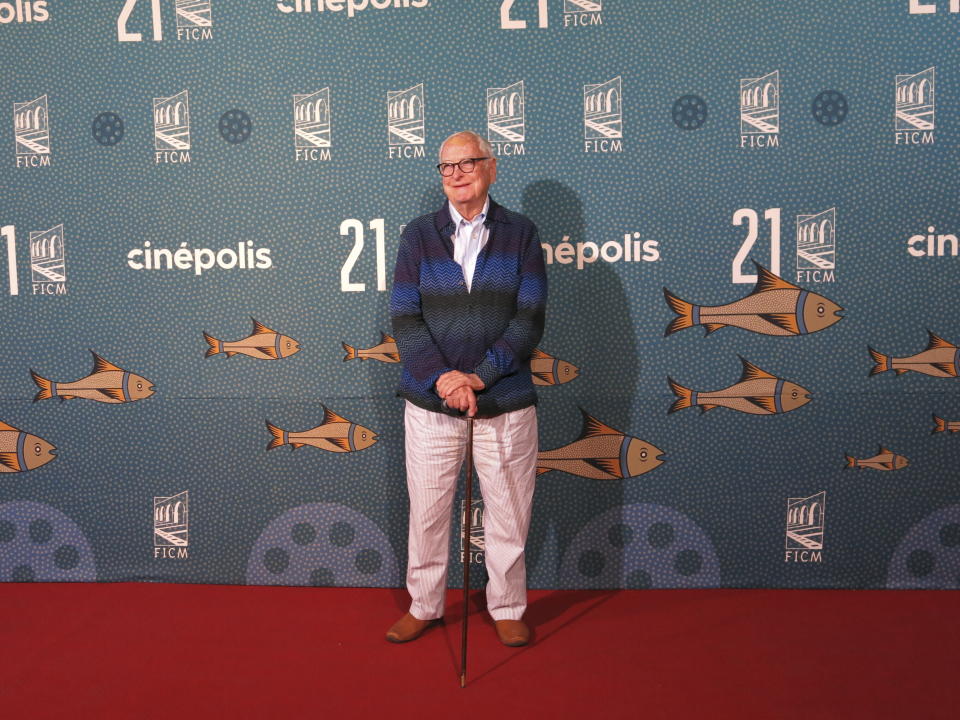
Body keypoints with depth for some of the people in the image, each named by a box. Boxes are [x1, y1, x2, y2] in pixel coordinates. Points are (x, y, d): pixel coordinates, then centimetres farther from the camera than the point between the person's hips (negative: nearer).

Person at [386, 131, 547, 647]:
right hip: (430, 400, 1)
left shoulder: (520, 234, 2)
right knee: (427, 511, 10)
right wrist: (441, 377, -16)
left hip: (505, 401, -1)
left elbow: (529, 319, -5)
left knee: (508, 512, 8)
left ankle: (507, 608, 28)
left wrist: (479, 376, -15)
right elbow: (404, 318, -2)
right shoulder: (418, 235, 4)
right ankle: (424, 605, 29)